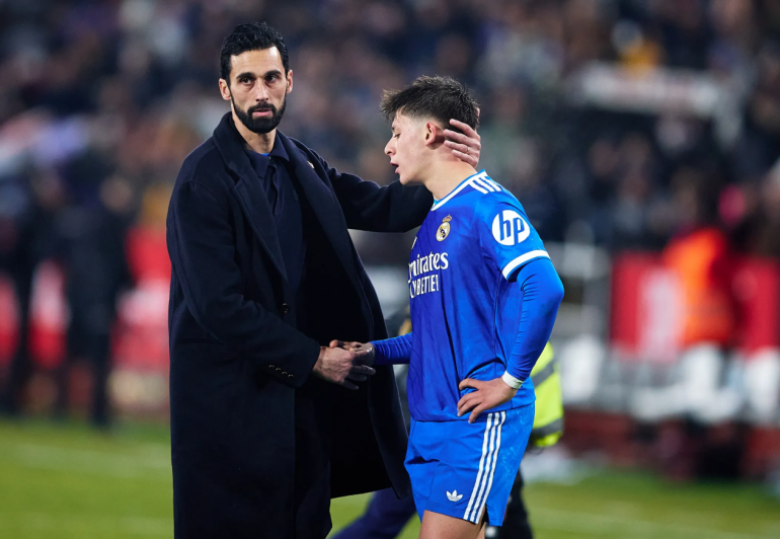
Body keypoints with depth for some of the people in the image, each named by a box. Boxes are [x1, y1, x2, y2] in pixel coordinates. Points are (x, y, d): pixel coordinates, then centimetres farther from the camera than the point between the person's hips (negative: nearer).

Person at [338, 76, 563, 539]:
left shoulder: (486, 206, -10)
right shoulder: (432, 220, 20)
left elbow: (544, 288, -23)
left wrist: (510, 380, -19)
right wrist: (372, 352, 12)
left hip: (479, 421, -9)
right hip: (428, 424, 9)